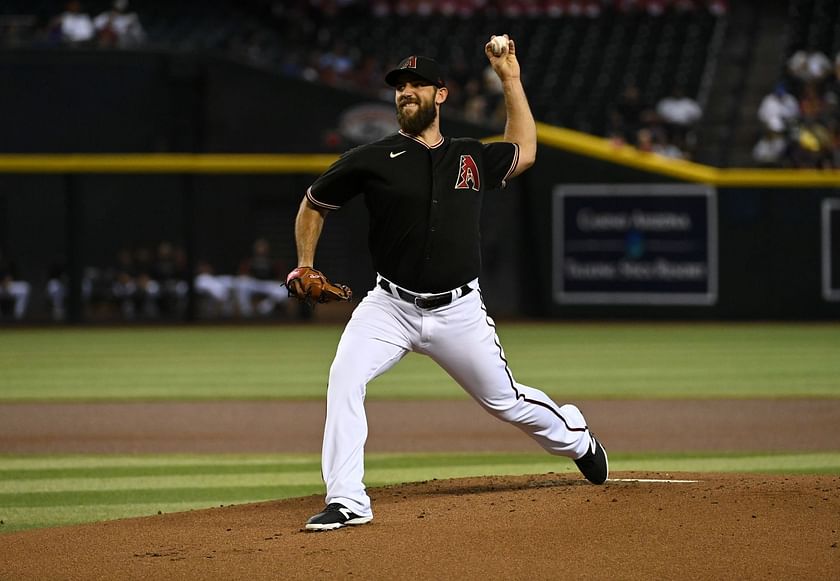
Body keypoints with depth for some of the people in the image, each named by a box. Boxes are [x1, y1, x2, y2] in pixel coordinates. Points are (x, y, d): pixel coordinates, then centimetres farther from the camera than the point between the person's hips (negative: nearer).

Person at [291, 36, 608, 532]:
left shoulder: (470, 157, 6)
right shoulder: (372, 160, -3)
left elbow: (524, 153, 25)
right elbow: (315, 203, 11)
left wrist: (510, 79, 21)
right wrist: (305, 265, 1)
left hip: (459, 312, 1)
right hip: (390, 306, -1)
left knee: (505, 400, 12)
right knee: (344, 378, -25)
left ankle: (577, 439, 43)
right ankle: (348, 503, -22)